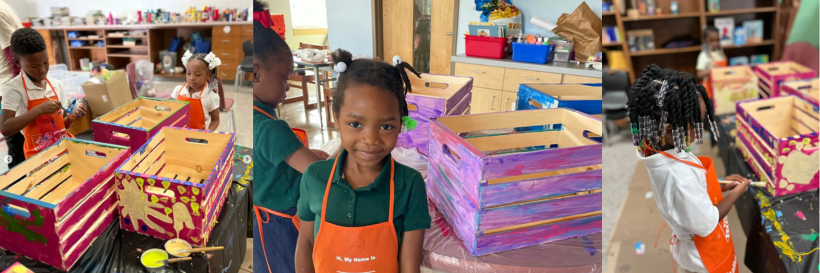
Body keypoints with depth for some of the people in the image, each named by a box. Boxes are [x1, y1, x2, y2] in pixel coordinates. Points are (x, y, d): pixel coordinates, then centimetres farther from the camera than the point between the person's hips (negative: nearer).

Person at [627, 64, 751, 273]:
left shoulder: (661, 153, -14)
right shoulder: (680, 176, -41)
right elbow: (707, 223, -27)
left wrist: (721, 186, -3)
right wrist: (735, 193, -14)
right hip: (705, 255, -7)